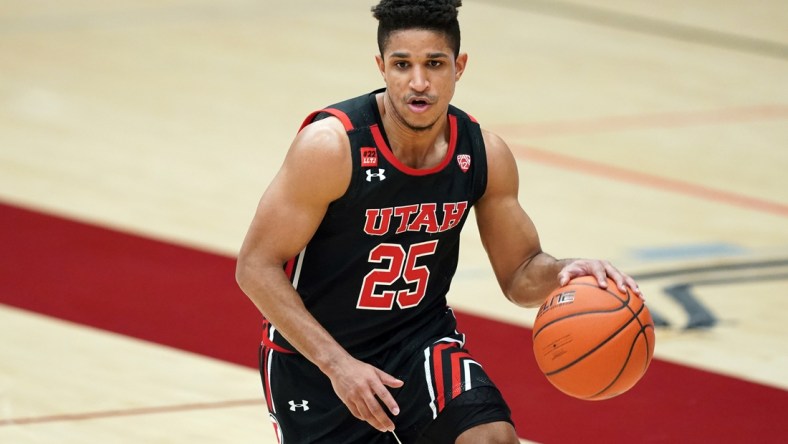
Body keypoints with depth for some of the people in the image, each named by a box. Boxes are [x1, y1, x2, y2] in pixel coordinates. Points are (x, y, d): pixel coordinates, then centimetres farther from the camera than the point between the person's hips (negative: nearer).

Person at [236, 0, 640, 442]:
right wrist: (337, 363, -26)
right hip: (314, 355, -3)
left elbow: (520, 275, 3)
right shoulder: (332, 145, -23)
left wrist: (564, 272, -21)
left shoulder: (485, 154, -9)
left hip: (421, 339, 3)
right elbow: (257, 266, -19)